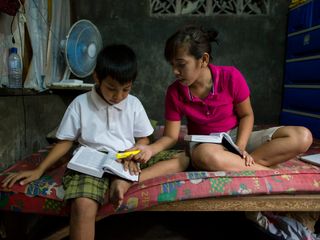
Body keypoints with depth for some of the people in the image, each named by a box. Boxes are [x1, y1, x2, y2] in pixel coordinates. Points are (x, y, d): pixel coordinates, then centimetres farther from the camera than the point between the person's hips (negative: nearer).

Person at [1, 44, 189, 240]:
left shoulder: (134, 104, 5)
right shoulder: (80, 103, 0)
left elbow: (144, 139, 11)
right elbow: (66, 141, 9)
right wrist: (39, 170, 2)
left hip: (127, 162, 4)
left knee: (181, 159, -14)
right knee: (83, 205, -37)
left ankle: (127, 182, -28)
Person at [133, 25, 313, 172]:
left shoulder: (231, 76, -15)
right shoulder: (175, 92, -11)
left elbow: (246, 115, -3)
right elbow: (171, 137, -7)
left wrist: (240, 148, -18)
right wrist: (150, 149, -27)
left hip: (236, 136, 2)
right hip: (204, 143, -1)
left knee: (302, 137, -19)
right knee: (206, 156, -42)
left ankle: (236, 165, -25)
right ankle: (267, 171, -23)